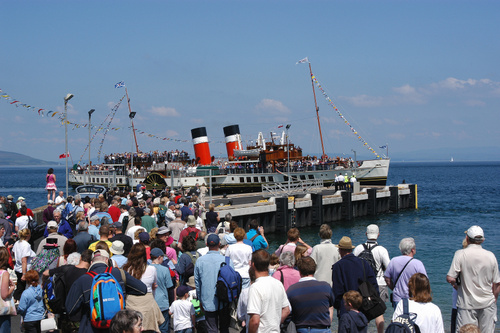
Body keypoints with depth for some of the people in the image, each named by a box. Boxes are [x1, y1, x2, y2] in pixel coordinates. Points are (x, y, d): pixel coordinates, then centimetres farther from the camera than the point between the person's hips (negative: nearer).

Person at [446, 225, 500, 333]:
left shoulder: (460, 254, -10)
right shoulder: (490, 255, -1)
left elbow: (450, 278, -15)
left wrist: (457, 286, 5)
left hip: (467, 304, -3)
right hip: (487, 304, 3)